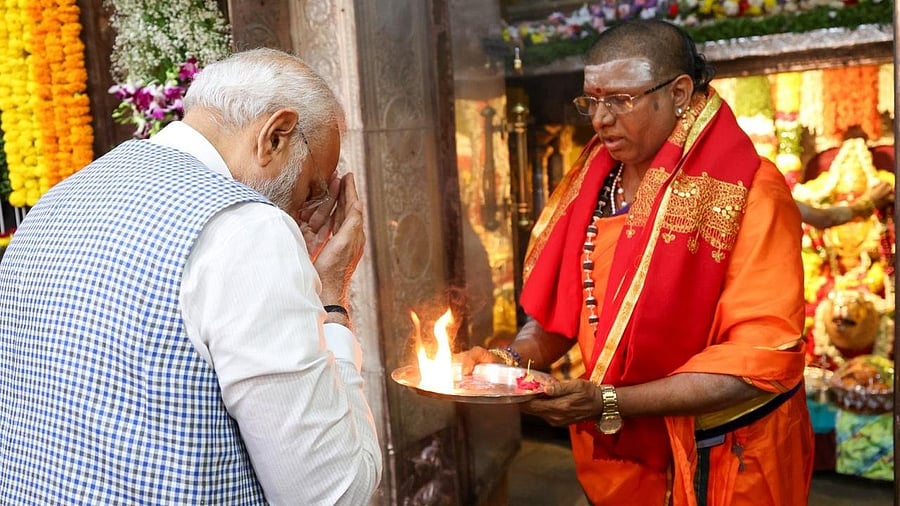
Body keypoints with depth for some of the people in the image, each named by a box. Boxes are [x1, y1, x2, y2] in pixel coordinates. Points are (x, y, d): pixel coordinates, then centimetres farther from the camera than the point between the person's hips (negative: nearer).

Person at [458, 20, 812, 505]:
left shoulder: (749, 194, -18)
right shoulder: (592, 185, 0)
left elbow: (761, 356, -22)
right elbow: (561, 308, 6)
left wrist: (608, 404, -28)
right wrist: (511, 358, -14)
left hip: (721, 464, -5)